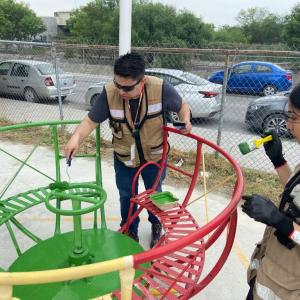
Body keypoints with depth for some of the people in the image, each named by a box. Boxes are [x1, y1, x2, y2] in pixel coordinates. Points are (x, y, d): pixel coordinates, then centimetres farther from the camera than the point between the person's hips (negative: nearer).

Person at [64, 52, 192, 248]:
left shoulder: (161, 88, -27)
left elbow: (182, 105, -8)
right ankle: (130, 232, 44)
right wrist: (76, 137, -34)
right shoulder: (109, 93, -25)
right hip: (124, 158, 1)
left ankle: (156, 226, 51)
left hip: (154, 156, 0)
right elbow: (91, 120, -17)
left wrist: (185, 120, -27)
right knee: (127, 197, 17)